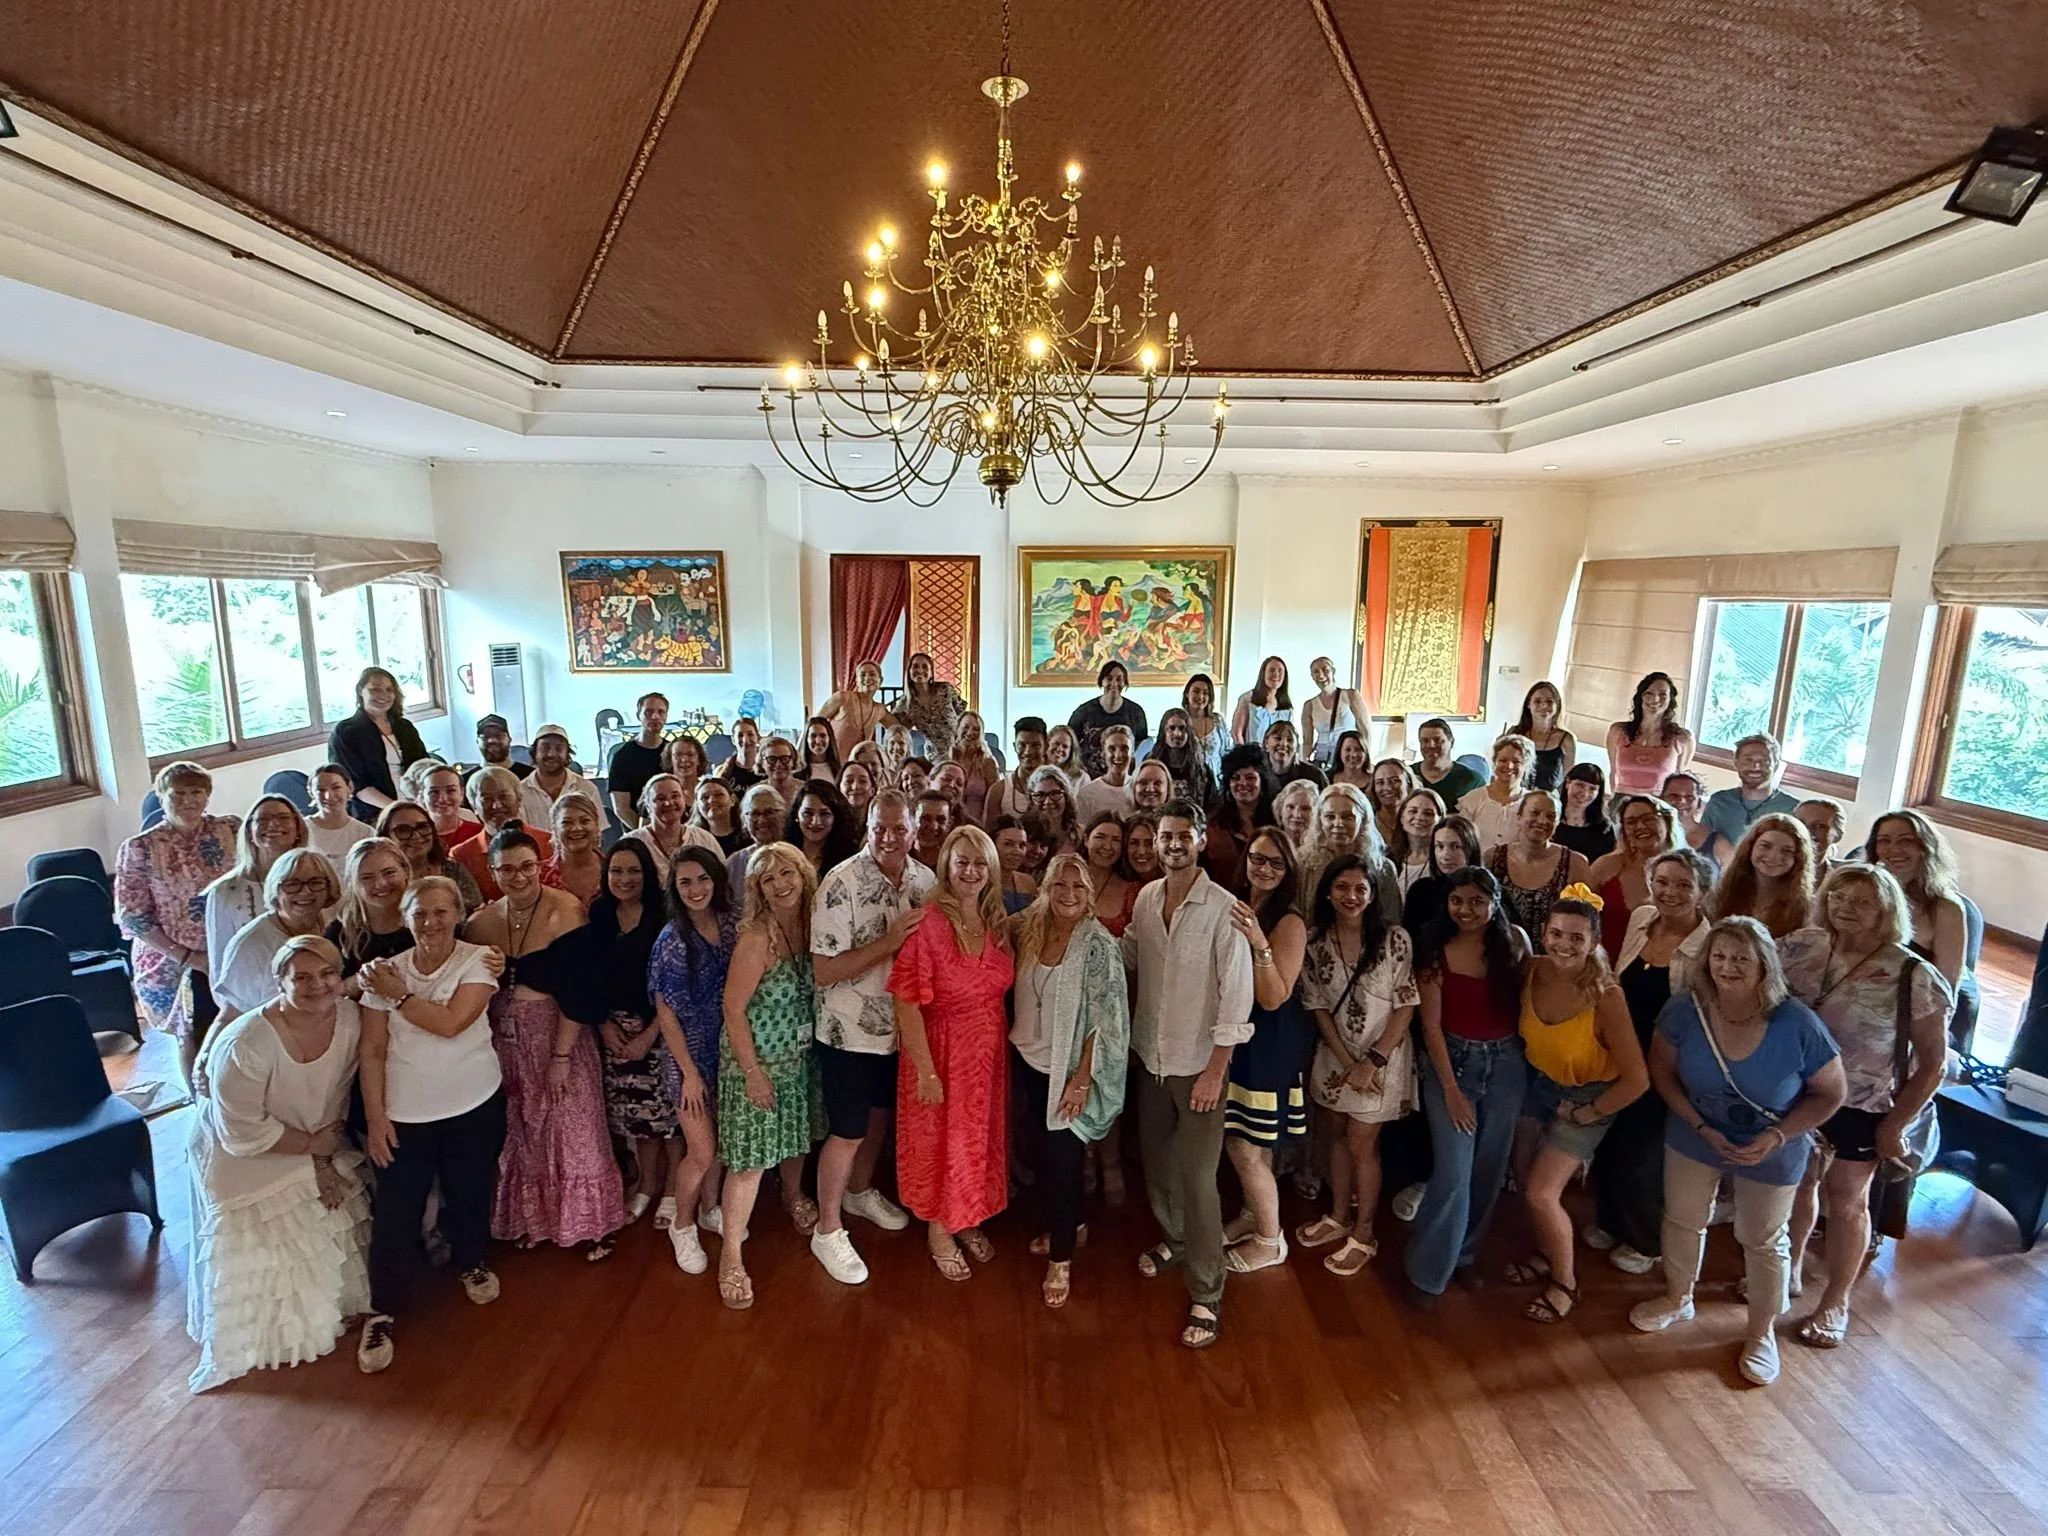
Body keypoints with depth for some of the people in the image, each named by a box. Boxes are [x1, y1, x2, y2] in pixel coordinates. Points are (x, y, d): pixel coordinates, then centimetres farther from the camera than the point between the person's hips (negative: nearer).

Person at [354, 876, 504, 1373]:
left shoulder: (478, 961, -10)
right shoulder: (385, 972, -4)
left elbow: (451, 1022, -22)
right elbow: (373, 1051, -3)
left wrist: (398, 996, -13)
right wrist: (374, 1116, -6)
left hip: (474, 1106, -1)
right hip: (403, 1112, 1)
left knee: (470, 1194, 15)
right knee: (394, 1212, 3)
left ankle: (471, 1262, 43)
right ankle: (383, 1312, 23)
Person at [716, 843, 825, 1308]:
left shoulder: (809, 925, -6)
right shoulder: (757, 937, -24)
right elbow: (733, 1008, -20)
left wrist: (810, 1046, 3)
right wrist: (752, 1072, -18)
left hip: (800, 1056, 6)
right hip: (757, 1061, -6)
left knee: (796, 1134, 24)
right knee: (750, 1158, 0)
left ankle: (793, 1197, 53)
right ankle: (731, 1256, 17)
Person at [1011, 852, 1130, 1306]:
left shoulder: (1098, 945, -18)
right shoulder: (1030, 930, -2)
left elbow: (1106, 1020, -17)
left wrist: (1081, 1080, -17)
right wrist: (1017, 1046, 7)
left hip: (1070, 1072, -5)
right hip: (1032, 1064, 5)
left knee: (1060, 1159, 2)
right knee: (1048, 1151, 18)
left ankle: (1060, 1260, 21)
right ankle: (1066, 1227, 41)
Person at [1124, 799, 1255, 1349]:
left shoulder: (1223, 909, -18)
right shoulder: (1146, 898, -1)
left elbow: (1237, 994, -18)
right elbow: (1127, 958, 13)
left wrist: (1215, 1070, -17)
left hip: (1198, 1064, -5)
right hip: (1150, 1056, 6)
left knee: (1198, 1180, 0)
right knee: (1156, 1161, 21)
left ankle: (1206, 1297, 18)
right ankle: (1173, 1241, 46)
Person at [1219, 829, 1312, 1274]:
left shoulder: (1289, 923, -18)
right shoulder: (1235, 910, 2)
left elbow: (1273, 998, -23)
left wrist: (1260, 944, -35)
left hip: (1269, 1044, -7)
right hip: (1238, 1036, 7)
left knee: (1248, 1150, 3)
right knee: (1238, 1142, 18)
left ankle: (1270, 1241, 25)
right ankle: (1252, 1216, 41)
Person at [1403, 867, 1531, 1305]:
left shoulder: (1514, 940, -4)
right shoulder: (1436, 952, -11)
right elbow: (1431, 1025, -9)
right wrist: (1451, 1090, -10)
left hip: (1506, 1063, 3)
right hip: (1452, 1061, -3)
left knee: (1489, 1170, 14)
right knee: (1453, 1173, -5)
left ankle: (1465, 1252, 36)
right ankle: (1428, 1272, 12)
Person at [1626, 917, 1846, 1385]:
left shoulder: (1797, 1024, -27)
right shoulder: (1685, 1011, -22)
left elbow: (1831, 1093, -13)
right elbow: (1661, 1071, -9)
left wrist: (1777, 1137, -22)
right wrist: (1701, 1126, -18)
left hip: (1771, 1154, -2)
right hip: (1694, 1138, 2)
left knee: (1763, 1241, 18)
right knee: (1683, 1221, 20)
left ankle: (1761, 1333, 43)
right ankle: (1677, 1299, 47)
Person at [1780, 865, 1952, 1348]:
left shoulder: (1913, 978, -17)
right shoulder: (1801, 946, -10)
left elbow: (1932, 1061, -9)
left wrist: (1896, 1125, -9)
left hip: (1864, 1110, -2)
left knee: (1844, 1200, 12)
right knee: (1799, 1184, 18)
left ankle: (1835, 1303, 33)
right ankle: (1787, 1272, 41)